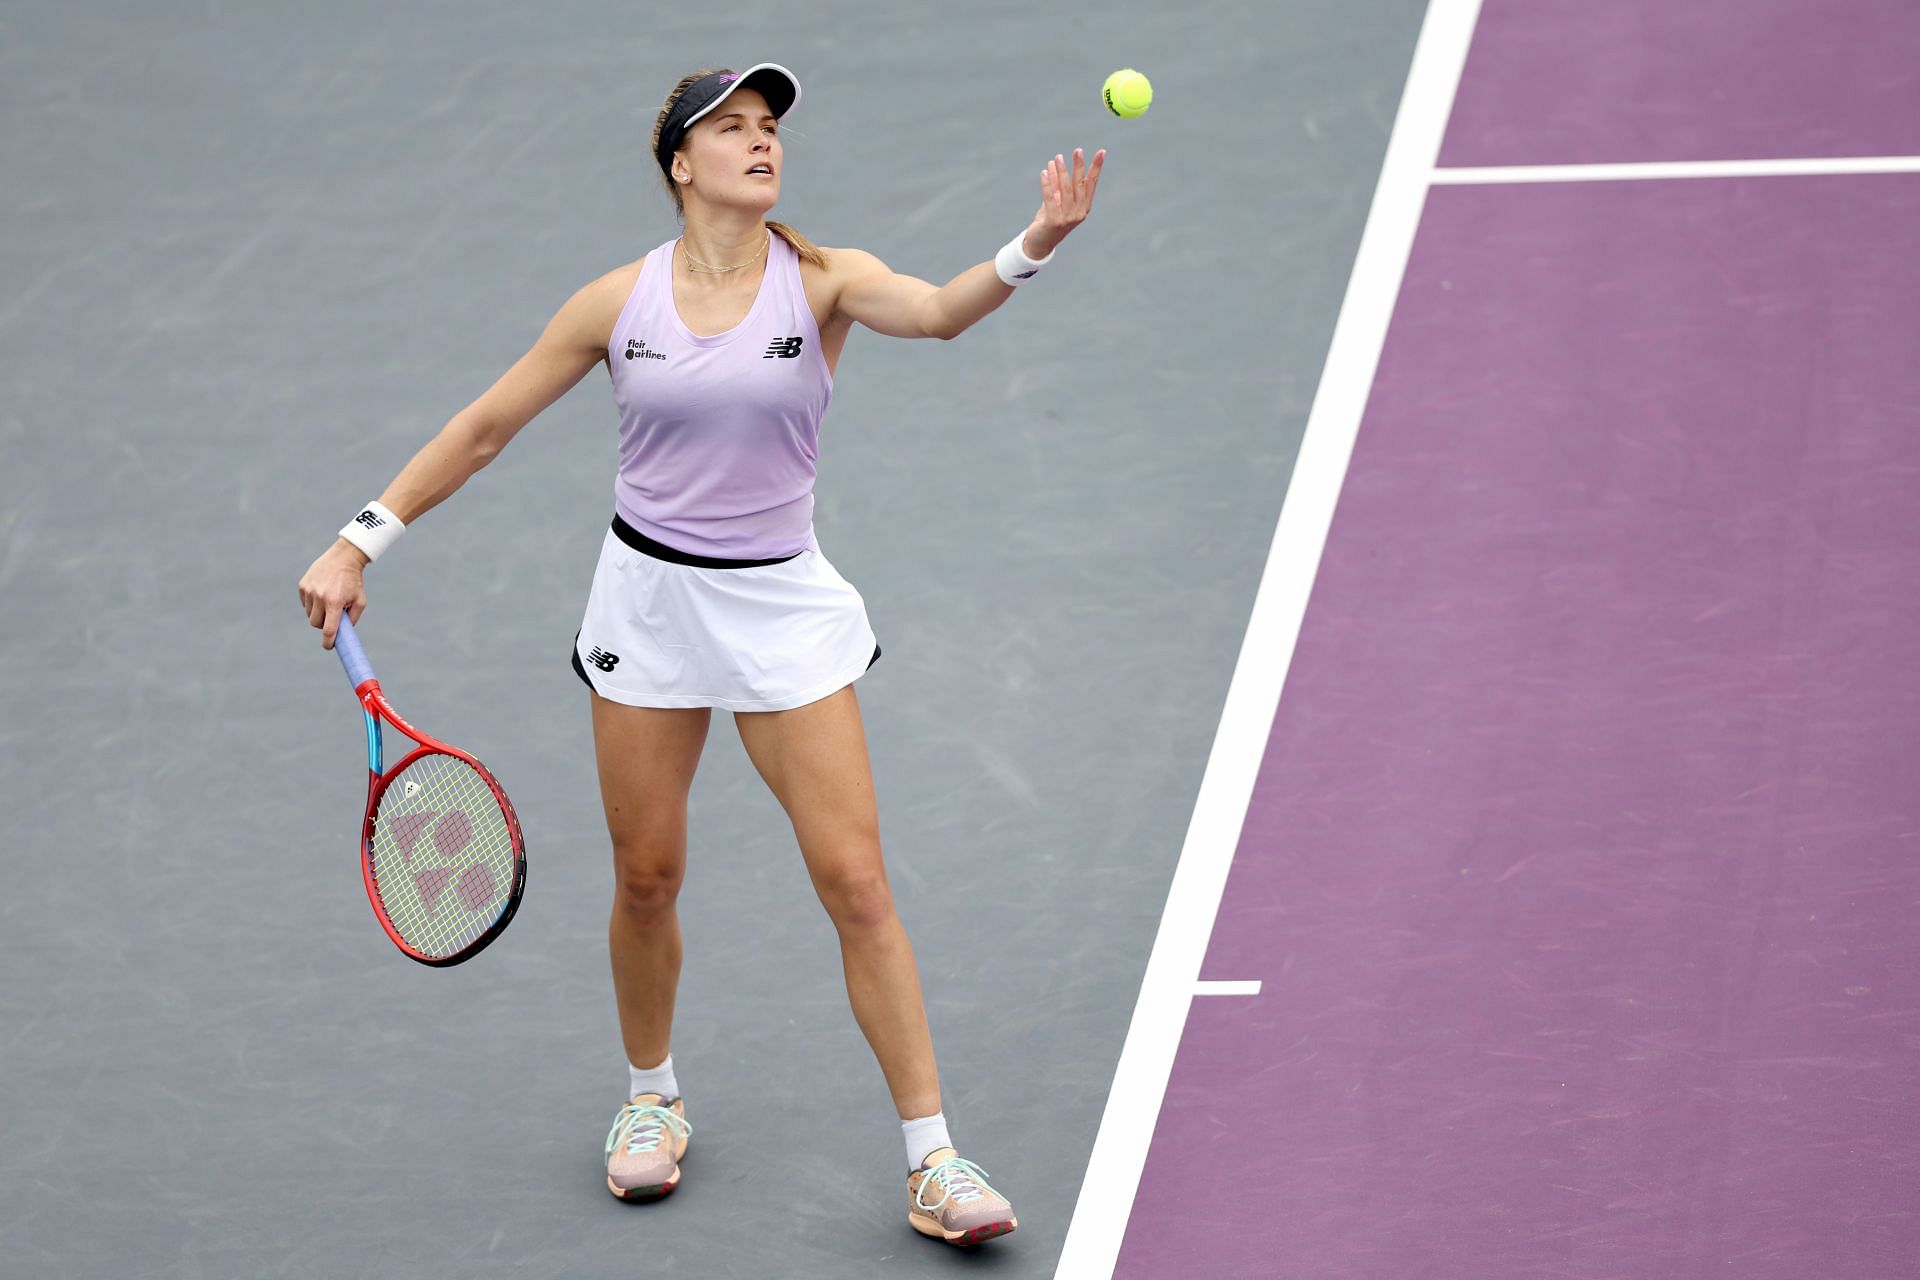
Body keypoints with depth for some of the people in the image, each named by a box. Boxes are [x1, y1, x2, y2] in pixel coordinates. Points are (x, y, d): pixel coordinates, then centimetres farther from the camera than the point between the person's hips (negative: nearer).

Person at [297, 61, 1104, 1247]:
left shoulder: (821, 281, -7)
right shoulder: (620, 301, -4)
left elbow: (939, 312, -28)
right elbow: (486, 425, 4)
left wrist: (1032, 248, -48)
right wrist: (361, 543, 1)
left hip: (783, 609, -1)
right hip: (649, 602, 1)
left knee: (857, 883, -7)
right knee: (648, 880, 9)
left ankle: (933, 1160, -1)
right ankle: (651, 1098, 35)